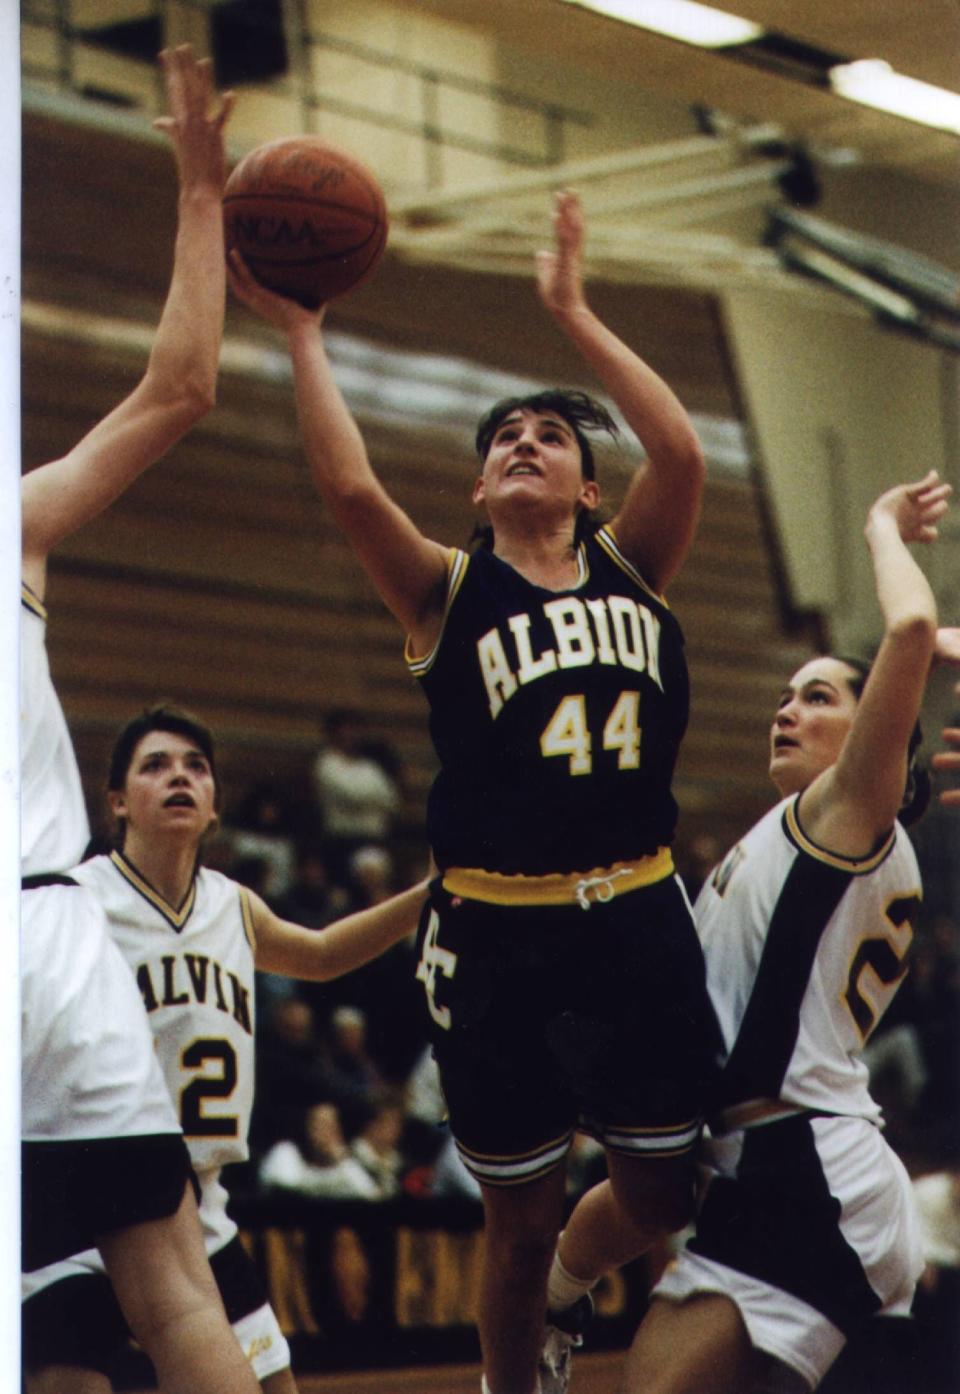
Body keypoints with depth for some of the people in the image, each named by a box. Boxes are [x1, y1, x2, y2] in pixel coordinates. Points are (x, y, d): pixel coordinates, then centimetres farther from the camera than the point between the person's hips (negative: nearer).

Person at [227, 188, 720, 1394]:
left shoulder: (631, 570, 9)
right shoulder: (447, 594, 2)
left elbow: (679, 453, -8)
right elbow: (350, 489, -15)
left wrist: (571, 312, -6)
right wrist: (300, 333, -12)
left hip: (636, 921, 2)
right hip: (499, 935, -2)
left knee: (660, 1200, 4)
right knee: (522, 1215, 7)